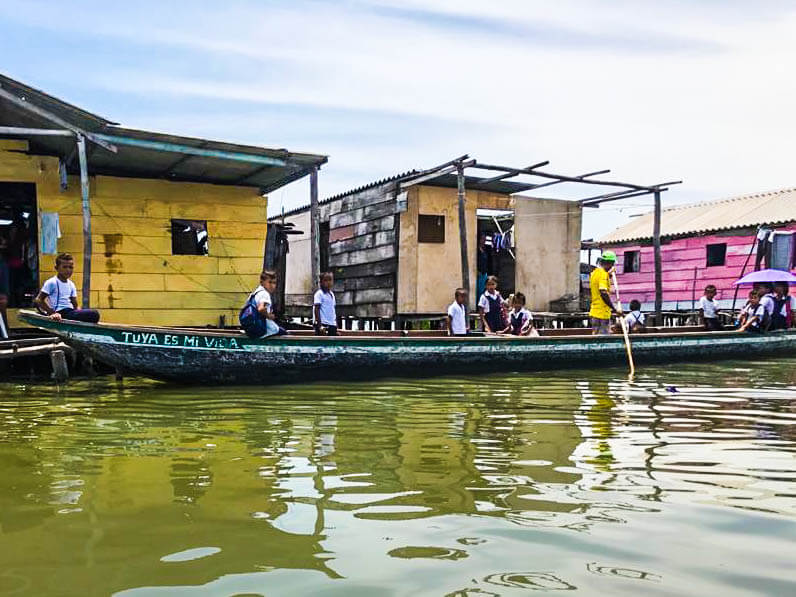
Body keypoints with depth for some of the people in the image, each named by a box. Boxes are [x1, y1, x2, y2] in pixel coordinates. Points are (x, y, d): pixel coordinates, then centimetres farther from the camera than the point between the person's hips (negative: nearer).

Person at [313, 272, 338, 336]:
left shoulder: (331, 294, 15)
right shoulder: (319, 294, -8)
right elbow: (316, 309, -13)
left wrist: (336, 325, 16)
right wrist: (320, 325, -20)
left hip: (332, 324, 8)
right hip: (323, 324, -8)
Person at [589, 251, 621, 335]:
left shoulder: (594, 272, 13)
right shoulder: (603, 274, -15)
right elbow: (604, 293, -25)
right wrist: (615, 310, -23)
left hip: (594, 312, 9)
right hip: (602, 313, -9)